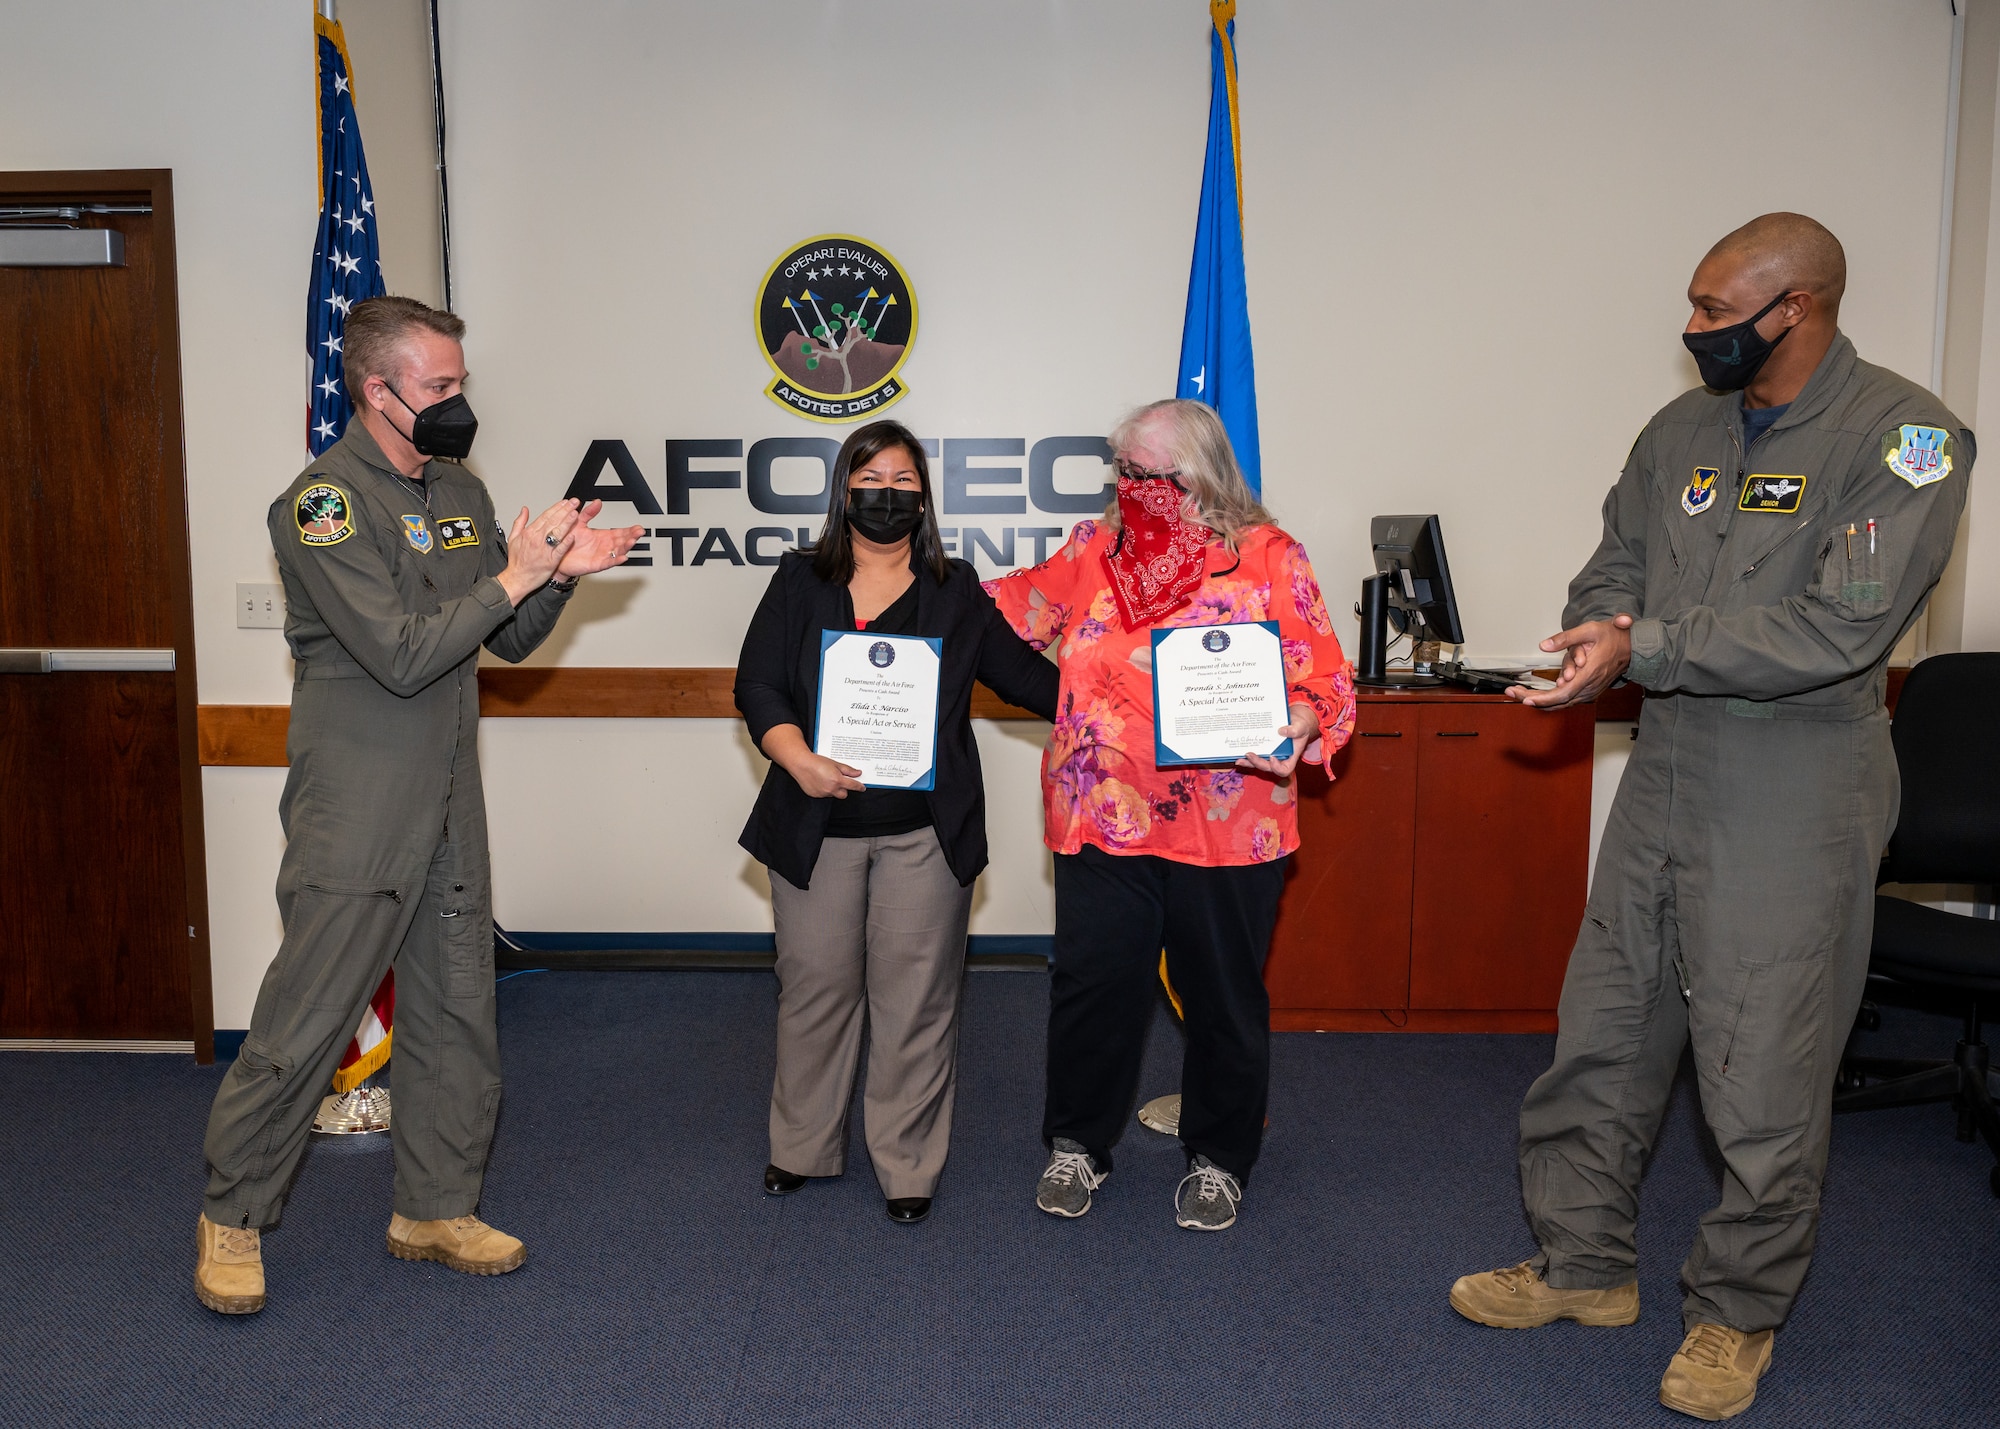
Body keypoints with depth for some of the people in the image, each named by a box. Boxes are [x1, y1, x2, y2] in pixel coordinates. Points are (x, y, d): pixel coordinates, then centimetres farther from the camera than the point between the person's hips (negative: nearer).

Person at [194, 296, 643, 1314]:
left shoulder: (460, 493, 11)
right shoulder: (322, 502, -13)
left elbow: (510, 642, 14)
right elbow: (401, 656, -21)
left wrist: (559, 575, -4)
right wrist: (513, 577, -19)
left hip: (449, 811, 7)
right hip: (355, 819, -7)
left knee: (457, 1017, 12)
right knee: (305, 1025, 1)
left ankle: (435, 1210, 27)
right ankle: (232, 1218, 22)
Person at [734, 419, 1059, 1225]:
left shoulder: (956, 592, 9)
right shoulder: (799, 582, 7)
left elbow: (1027, 677, 10)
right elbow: (757, 686, 0)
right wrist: (798, 759, -17)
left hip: (925, 833, 0)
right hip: (818, 826, 1)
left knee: (915, 996, 4)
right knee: (815, 986, 9)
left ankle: (908, 1165, 19)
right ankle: (801, 1148, 29)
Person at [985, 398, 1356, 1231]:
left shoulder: (1268, 557, -3)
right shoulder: (1095, 549, 8)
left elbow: (1324, 679, -6)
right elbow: (1017, 606, 23)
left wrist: (1294, 731, -25)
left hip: (1227, 826, -2)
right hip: (1103, 815, 3)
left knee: (1222, 995, 11)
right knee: (1092, 982, 9)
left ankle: (1218, 1160, 33)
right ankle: (1076, 1144, 31)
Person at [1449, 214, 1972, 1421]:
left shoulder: (1904, 436, -11)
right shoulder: (1683, 430, 9)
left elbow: (1841, 630, -21)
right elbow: (1615, 565, 13)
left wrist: (1646, 648, -23)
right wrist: (1603, 624, -11)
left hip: (1799, 789, -6)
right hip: (1668, 767, 6)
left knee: (1766, 1071, 4)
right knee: (1604, 1030, 12)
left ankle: (1741, 1313, 25)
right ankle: (1586, 1265, 29)